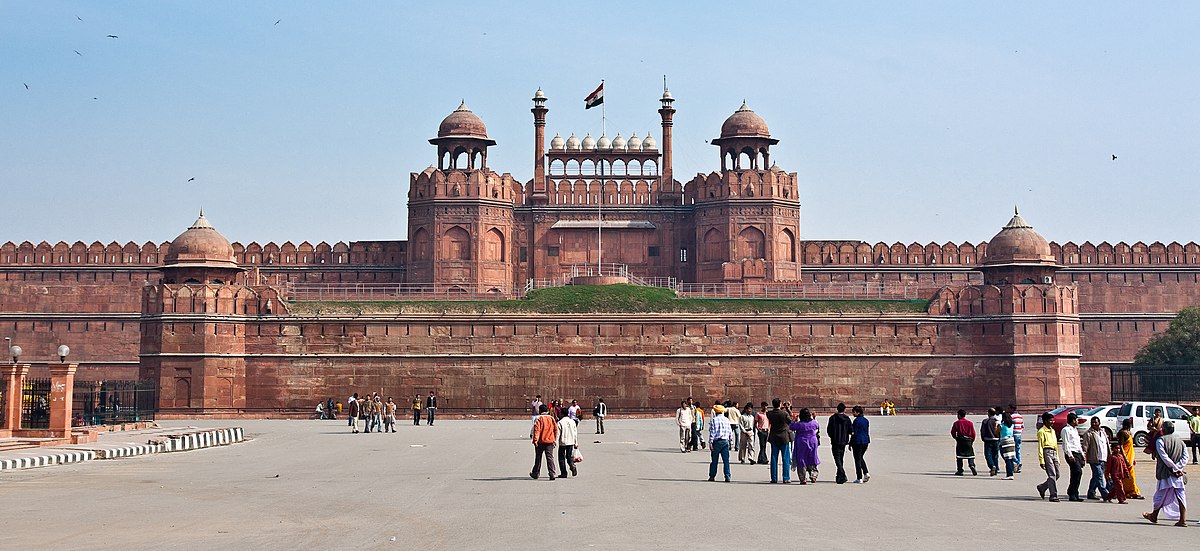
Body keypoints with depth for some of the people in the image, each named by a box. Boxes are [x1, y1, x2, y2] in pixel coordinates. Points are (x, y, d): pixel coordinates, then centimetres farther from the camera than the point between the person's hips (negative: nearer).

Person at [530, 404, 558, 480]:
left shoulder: (538, 419, -8)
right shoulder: (551, 419, 6)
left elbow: (536, 430, -16)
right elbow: (556, 429, 7)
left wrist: (535, 440, -16)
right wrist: (554, 440, 15)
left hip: (540, 442, -3)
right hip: (550, 441, 3)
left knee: (538, 458, 11)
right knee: (550, 457, 0)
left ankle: (535, 473, 23)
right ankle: (552, 474, -12)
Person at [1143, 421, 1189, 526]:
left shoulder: (1160, 440, -5)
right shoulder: (1181, 442, 12)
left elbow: (1164, 457, -14)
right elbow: (1185, 457, 2)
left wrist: (1174, 468, -10)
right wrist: (1178, 468, -7)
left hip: (1166, 474, -4)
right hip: (1179, 475, 4)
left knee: (1160, 495, 7)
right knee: (1180, 496, 3)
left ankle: (1154, 516, 21)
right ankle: (1183, 519, -1)